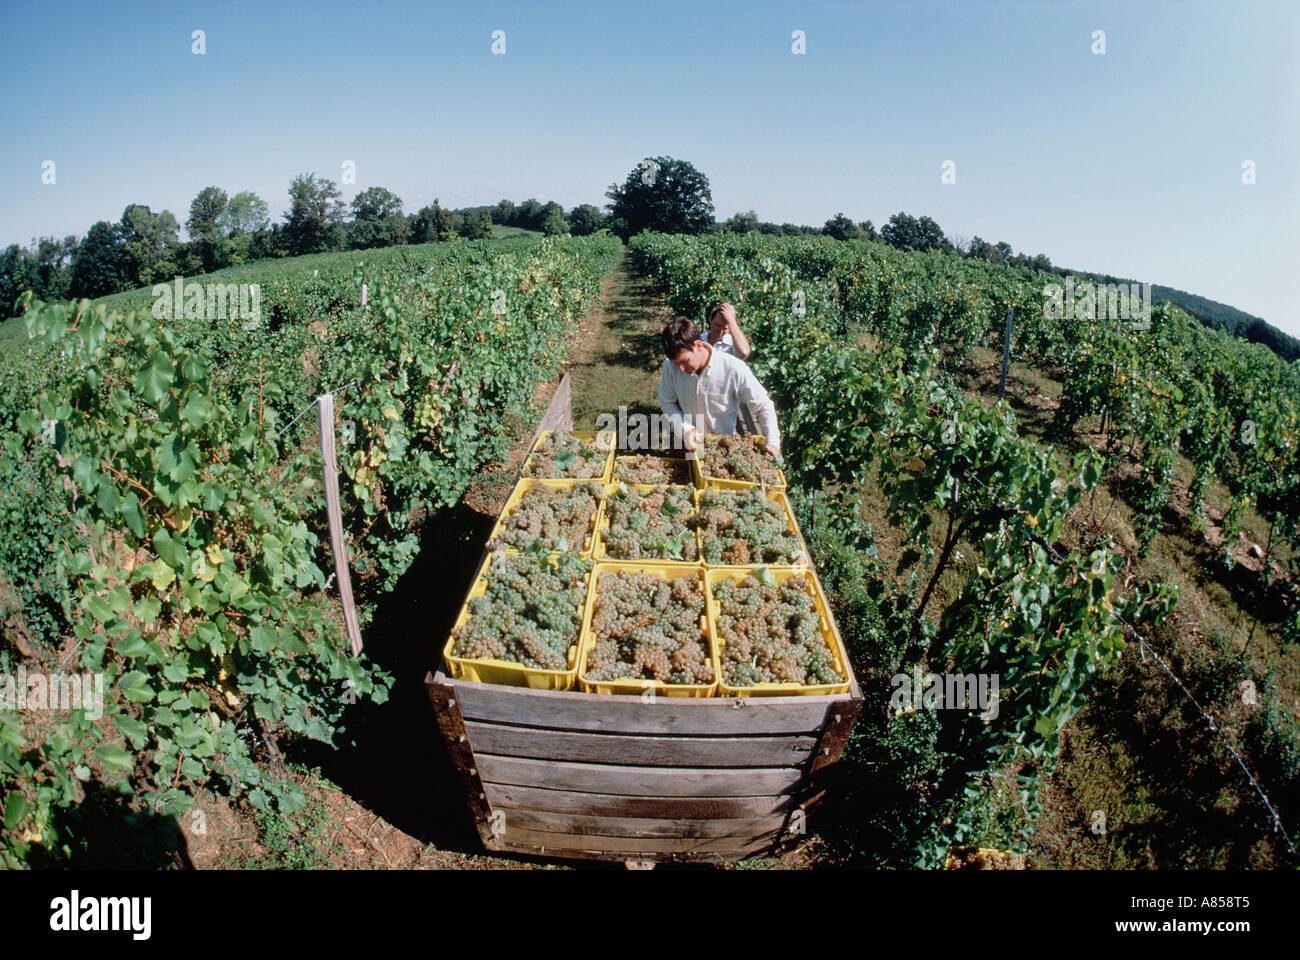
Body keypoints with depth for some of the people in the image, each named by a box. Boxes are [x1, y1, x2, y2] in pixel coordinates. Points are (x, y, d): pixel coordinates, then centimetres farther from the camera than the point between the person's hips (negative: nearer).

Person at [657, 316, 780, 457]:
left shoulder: (734, 369, -18)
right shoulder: (670, 366, -11)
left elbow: (763, 406, -8)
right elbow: (667, 403, 3)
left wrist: (772, 442, -18)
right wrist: (684, 429, -13)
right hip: (688, 446, 2)